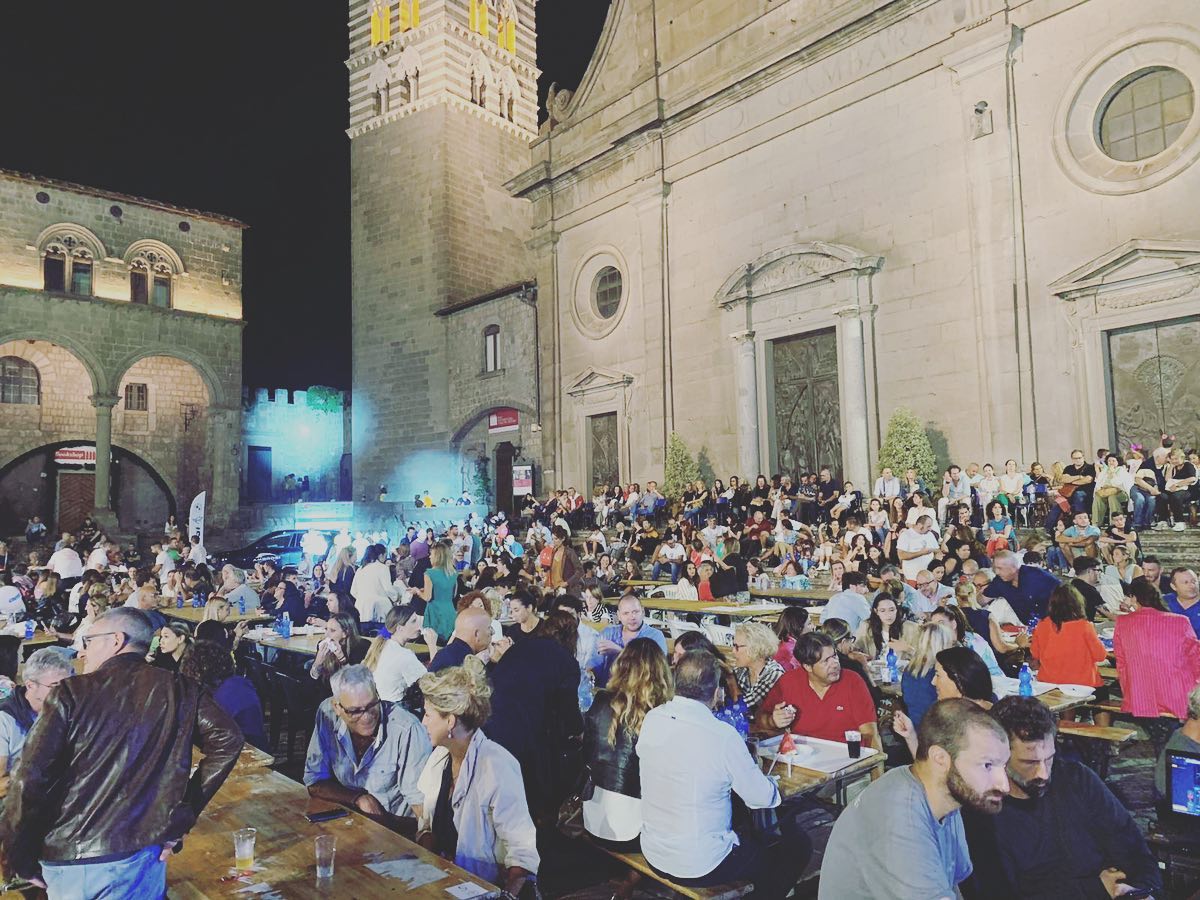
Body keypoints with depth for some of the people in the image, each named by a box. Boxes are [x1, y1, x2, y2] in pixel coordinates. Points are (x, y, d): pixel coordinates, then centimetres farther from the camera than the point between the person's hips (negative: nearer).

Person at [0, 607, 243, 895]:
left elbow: (29, 780, -12)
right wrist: (182, 818, -3)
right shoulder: (179, 690, -2)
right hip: (138, 858, 1)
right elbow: (227, 739, -11)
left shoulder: (71, 694, -7)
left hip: (66, 859, 0)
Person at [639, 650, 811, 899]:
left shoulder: (651, 719, -8)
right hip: (700, 867, -6)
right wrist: (770, 784, 10)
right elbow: (764, 798, -13)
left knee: (747, 832, 31)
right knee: (799, 844, 13)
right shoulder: (723, 736, -25)